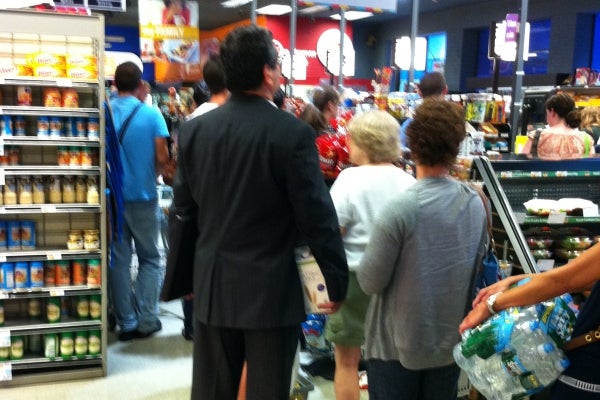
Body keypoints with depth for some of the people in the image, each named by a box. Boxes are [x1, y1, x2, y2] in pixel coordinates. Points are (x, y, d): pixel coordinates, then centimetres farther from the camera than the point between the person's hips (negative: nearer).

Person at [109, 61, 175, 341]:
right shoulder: (151, 114, -9)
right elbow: (162, 158, -10)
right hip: (143, 196, -2)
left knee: (119, 260, 9)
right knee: (149, 259, 11)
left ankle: (126, 323, 12)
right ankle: (146, 320, 9)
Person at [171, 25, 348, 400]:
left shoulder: (195, 129, -2)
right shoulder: (294, 133, -15)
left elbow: (183, 203, 8)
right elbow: (318, 217, -13)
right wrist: (338, 281, -2)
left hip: (213, 286, 4)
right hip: (272, 289, -4)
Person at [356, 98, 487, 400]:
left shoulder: (400, 208, -22)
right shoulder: (476, 203, -5)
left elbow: (370, 282, -16)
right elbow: (478, 265, 7)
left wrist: (373, 248, 1)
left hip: (398, 345, -4)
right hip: (451, 341, 5)